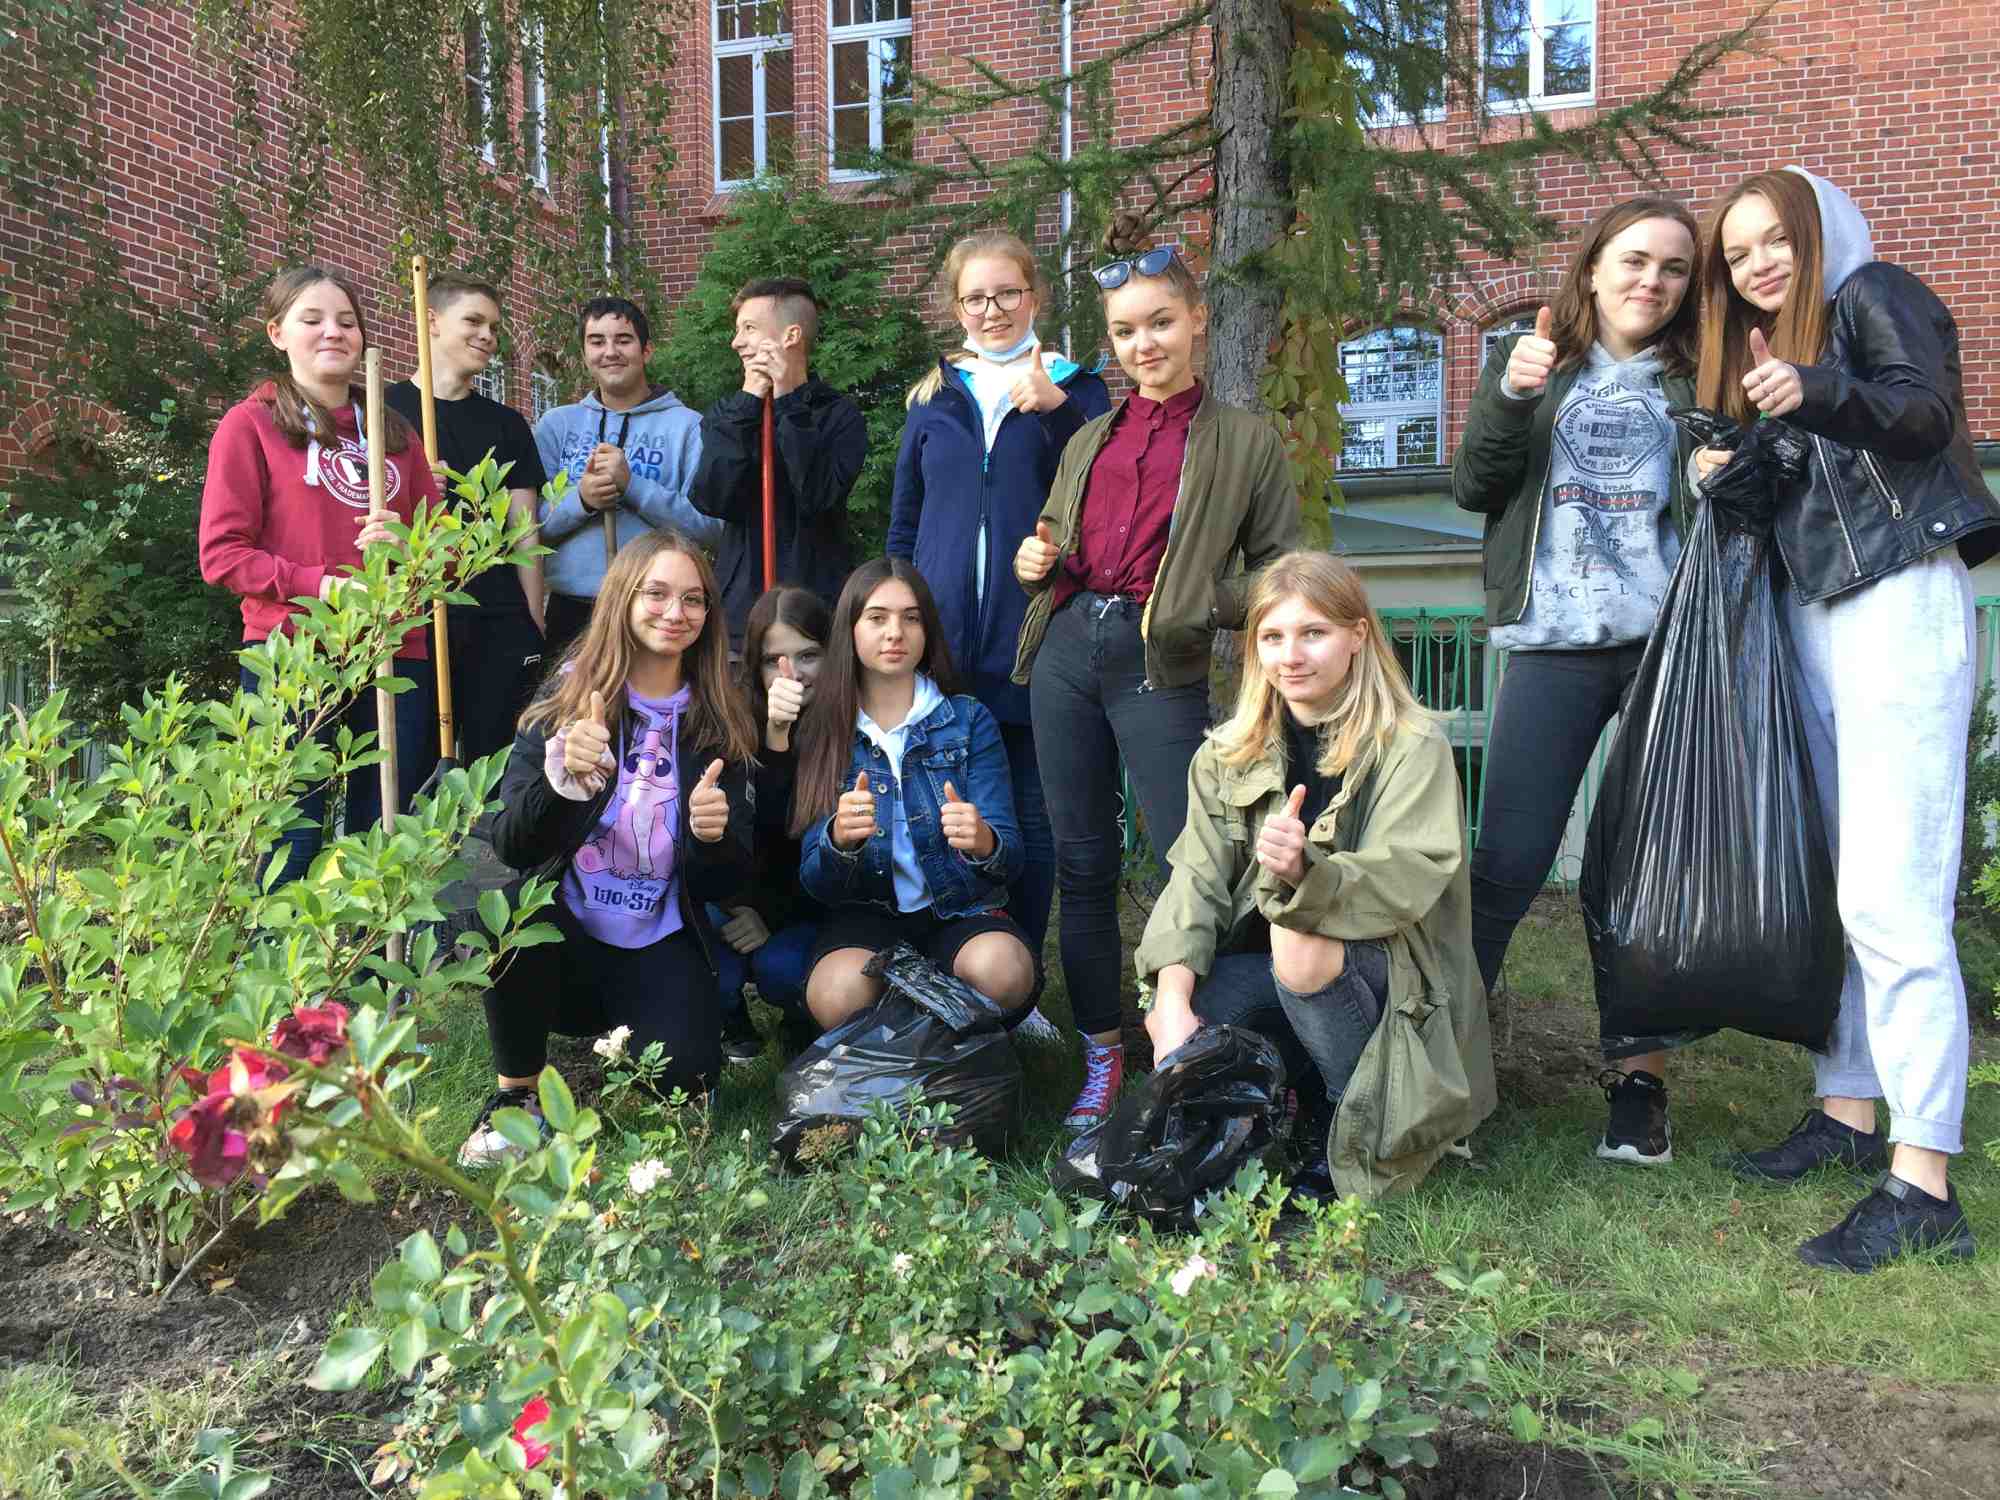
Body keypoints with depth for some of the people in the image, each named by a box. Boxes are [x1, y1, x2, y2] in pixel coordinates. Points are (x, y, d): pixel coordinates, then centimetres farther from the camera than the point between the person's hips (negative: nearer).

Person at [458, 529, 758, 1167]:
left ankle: (621, 1024, 13)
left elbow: (725, 885, 2)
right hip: (561, 936, -1)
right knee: (515, 909, -34)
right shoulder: (565, 698, -3)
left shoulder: (721, 726, 1)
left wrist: (712, 835, -22)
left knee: (684, 1078, -25)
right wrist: (562, 777, -32)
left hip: (660, 948, 1)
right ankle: (515, 1092, -9)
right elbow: (511, 847, -12)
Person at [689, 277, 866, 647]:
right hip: (739, 606, 3)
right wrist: (749, 402, -9)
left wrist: (789, 401, -14)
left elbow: (818, 497, -17)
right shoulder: (724, 415, 10)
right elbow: (713, 500, -7)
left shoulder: (839, 415, 0)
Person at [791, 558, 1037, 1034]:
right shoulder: (821, 731, 2)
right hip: (866, 916, 0)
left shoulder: (968, 721, 0)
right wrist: (840, 838, -27)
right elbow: (816, 884, -3)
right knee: (838, 995, -34)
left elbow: (1010, 858, -6)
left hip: (962, 910, 0)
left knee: (1003, 971, -34)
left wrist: (983, 842, -31)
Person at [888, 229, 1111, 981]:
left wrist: (1056, 407, -21)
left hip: (1033, 642, -2)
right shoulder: (933, 398, 13)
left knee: (1031, 817, 4)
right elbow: (902, 528, 16)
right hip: (941, 640, 2)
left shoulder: (1072, 388, 6)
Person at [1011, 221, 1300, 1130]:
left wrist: (1205, 601, -14)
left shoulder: (1244, 441, 6)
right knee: (1082, 863, 8)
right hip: (1066, 649, 5)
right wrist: (1033, 564, 4)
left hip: (1160, 665, -4)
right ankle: (1103, 1057, 20)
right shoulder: (1089, 440, 18)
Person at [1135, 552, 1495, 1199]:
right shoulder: (1228, 754, 3)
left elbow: (1403, 884, -23)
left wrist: (1306, 873, -45)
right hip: (1265, 979, 4)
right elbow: (1197, 877, -8)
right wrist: (1174, 1005, -24)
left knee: (1302, 946, -35)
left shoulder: (1413, 747, -11)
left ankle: (1357, 1125, -10)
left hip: (1392, 981, -4)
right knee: (1165, 1009, -25)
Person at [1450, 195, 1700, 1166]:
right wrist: (1507, 397, -13)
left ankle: (1638, 1075, 14)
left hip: (1671, 644, 2)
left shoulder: (1696, 381, 12)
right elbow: (1474, 488, 2)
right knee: (1508, 864, -6)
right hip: (1554, 645, -1)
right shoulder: (1534, 363, 11)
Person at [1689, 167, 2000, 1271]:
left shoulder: (1875, 293, 3)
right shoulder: (1757, 348, 23)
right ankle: (1849, 1111, 17)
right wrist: (1724, 475, 3)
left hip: (1897, 601, -8)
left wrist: (1816, 394, -32)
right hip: (1806, 612, 8)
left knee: (1890, 898, -14)